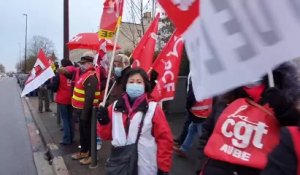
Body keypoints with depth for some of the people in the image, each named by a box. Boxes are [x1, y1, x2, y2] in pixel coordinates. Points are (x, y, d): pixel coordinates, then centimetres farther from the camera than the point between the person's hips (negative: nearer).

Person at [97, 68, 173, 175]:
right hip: (118, 165, 3)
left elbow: (164, 139, -8)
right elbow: (107, 135, 7)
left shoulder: (153, 109, -11)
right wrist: (104, 122, -11)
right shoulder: (115, 107, -1)